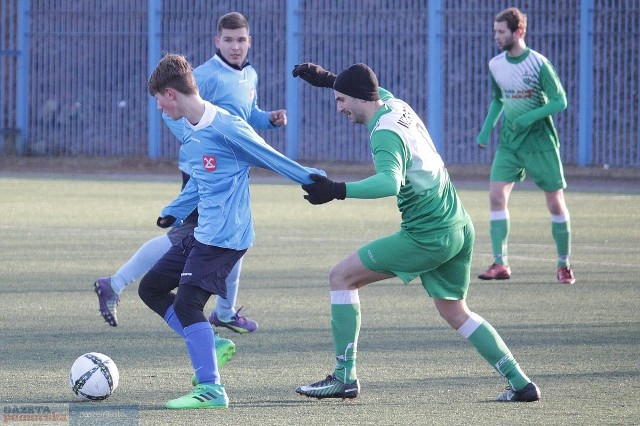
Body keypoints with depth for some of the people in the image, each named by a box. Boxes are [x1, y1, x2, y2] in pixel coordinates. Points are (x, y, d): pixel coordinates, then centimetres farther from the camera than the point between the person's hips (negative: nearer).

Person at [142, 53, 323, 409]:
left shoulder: (225, 127, -17)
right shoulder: (189, 131, 12)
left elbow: (270, 158, -11)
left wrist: (313, 180, -11)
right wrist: (174, 212, 22)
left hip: (225, 236, -10)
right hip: (201, 233, 10)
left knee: (187, 303, -16)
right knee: (151, 288, 12)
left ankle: (211, 389, -11)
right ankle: (209, 347, 18)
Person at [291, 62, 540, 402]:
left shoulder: (385, 133, -18)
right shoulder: (398, 106, 8)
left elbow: (390, 183, -36)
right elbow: (370, 88, 33)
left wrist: (337, 191, -45)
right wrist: (328, 78, 24)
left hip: (428, 237, -9)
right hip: (460, 228, 9)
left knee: (341, 276, -2)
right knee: (456, 312, 21)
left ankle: (345, 377, -3)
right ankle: (520, 383, 16)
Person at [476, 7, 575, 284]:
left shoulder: (539, 64, -14)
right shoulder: (495, 65, 2)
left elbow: (560, 102, -11)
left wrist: (530, 117, -22)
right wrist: (486, 129, 7)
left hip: (541, 142, -4)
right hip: (509, 144, 4)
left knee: (555, 202, 1)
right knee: (497, 196, -12)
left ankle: (563, 265, 16)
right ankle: (500, 264, -11)